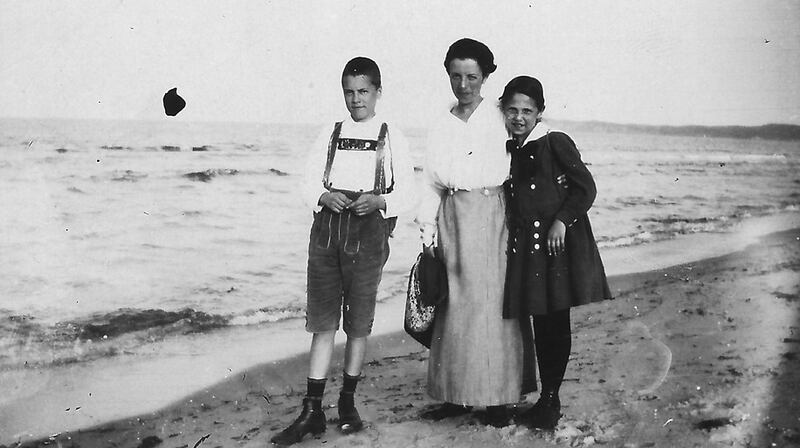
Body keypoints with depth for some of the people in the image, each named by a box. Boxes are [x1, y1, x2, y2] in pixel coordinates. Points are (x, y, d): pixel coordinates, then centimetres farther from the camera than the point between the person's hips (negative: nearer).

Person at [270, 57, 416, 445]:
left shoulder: (392, 139, 5)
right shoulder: (329, 135, 12)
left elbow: (407, 196, 3)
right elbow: (308, 185, 11)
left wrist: (378, 201, -15)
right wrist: (325, 197, -10)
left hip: (369, 234, -1)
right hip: (327, 228, 2)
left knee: (358, 324, 5)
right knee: (322, 323, 0)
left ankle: (348, 403, 21)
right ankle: (312, 411, 4)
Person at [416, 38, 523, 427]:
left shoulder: (500, 122, 1)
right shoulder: (441, 128, 13)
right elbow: (432, 183, 13)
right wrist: (428, 230, 6)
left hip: (490, 217, -4)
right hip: (452, 220, 4)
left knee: (491, 303, -4)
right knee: (453, 305, 5)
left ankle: (496, 398, 5)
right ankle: (456, 394, 13)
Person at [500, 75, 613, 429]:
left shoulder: (556, 144, -7)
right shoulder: (506, 150, 10)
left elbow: (585, 188, -7)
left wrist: (562, 220, -16)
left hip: (558, 241, -5)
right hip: (524, 245, 5)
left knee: (556, 324, 0)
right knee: (540, 324, 10)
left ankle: (549, 402, 11)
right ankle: (547, 401, 19)